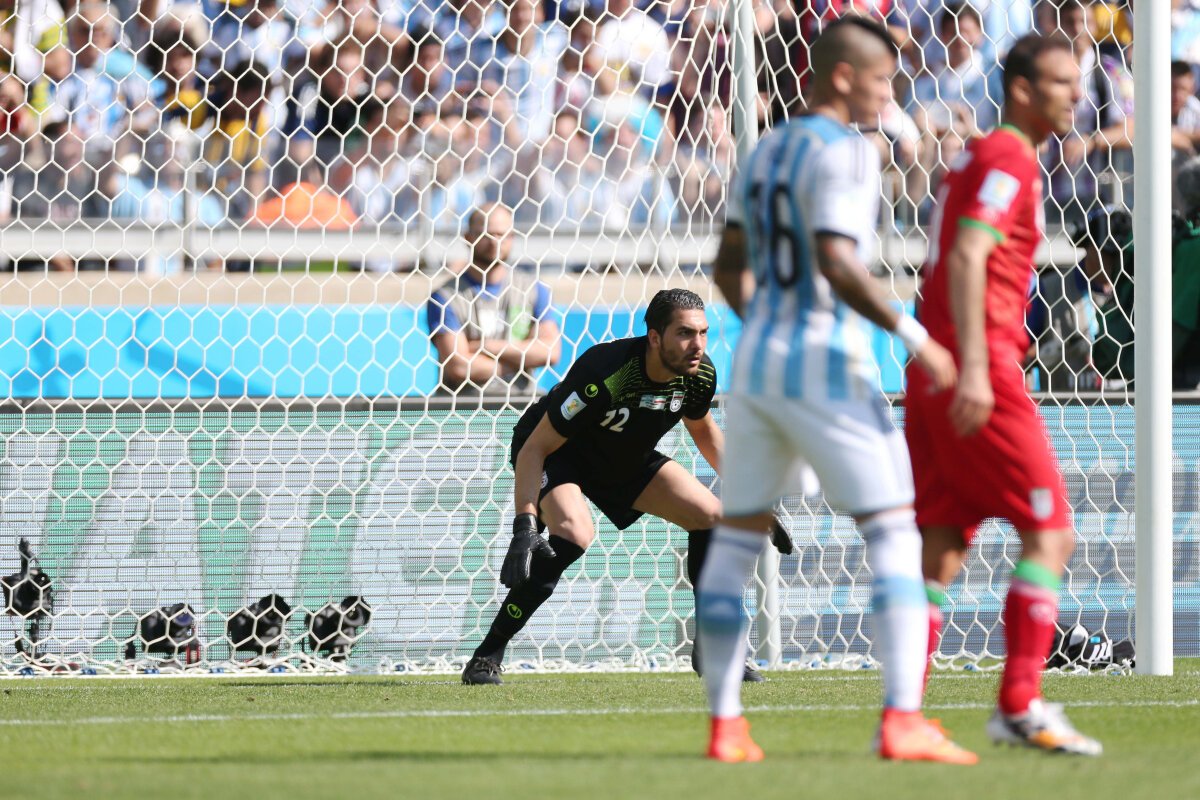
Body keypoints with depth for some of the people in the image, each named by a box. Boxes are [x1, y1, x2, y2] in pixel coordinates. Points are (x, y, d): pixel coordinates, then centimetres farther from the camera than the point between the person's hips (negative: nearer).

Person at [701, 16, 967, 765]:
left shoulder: (766, 151, 13)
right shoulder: (844, 152, -12)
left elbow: (730, 266, 20)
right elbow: (836, 262, -24)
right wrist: (911, 334, -19)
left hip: (755, 361, 8)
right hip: (827, 365, -8)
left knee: (736, 538, 11)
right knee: (894, 534, -5)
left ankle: (725, 723, 10)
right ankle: (903, 718, -16)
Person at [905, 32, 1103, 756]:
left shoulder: (984, 157, 22)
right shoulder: (1009, 160, -8)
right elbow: (967, 259, -20)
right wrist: (975, 366, -27)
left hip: (935, 372, 9)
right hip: (979, 372, -9)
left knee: (942, 550, 6)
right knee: (1050, 533, -5)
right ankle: (1021, 706, -8)